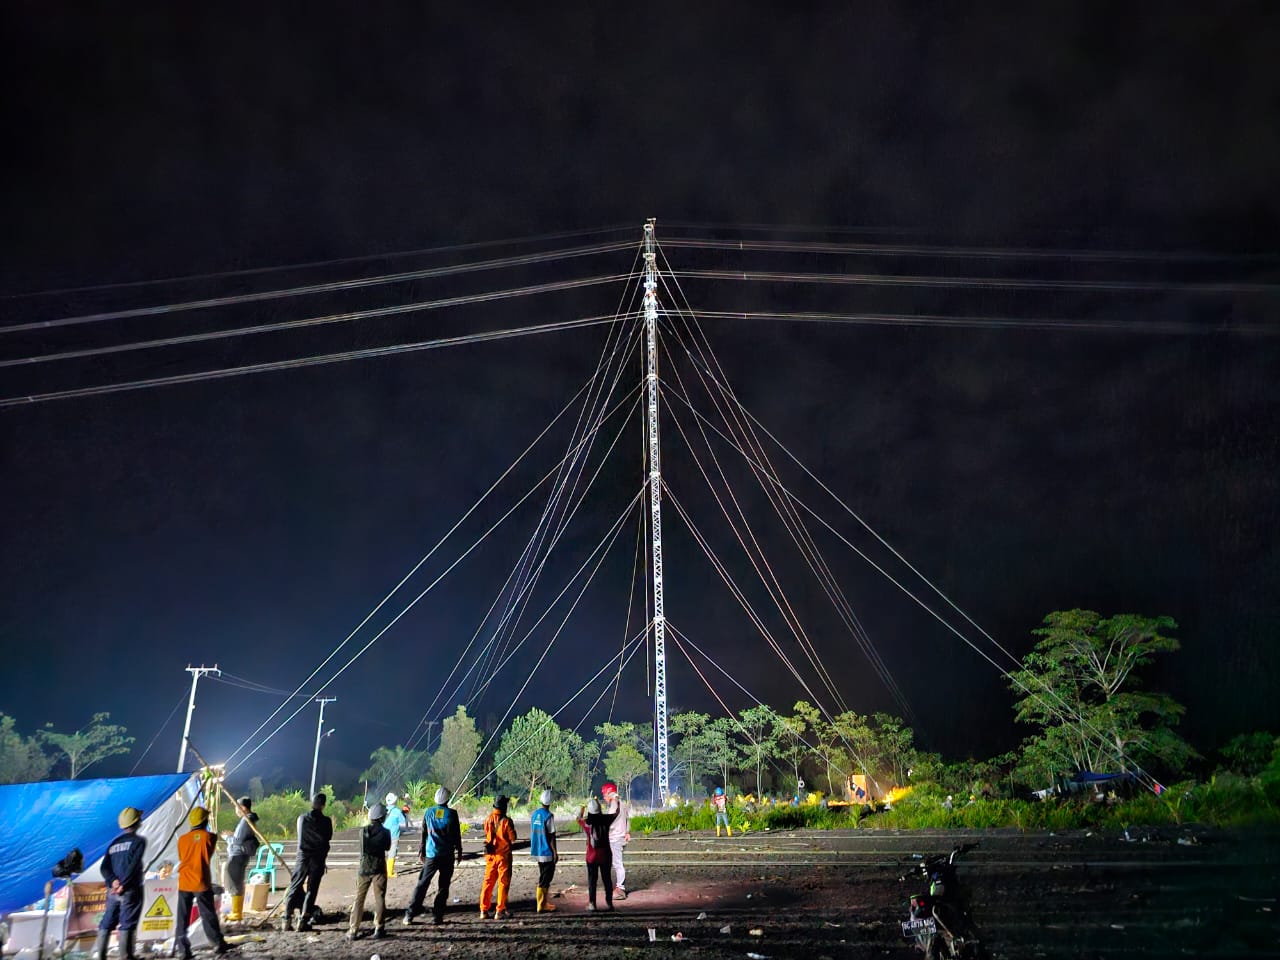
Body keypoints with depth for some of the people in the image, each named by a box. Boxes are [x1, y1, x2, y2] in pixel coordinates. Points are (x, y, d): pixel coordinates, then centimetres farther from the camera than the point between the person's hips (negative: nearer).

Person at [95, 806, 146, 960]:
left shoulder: (114, 843, 14)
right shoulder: (138, 841, -6)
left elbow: (104, 867, 6)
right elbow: (134, 865, -16)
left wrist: (113, 881, -6)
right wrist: (123, 885, -11)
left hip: (113, 890, 6)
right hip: (130, 890, -6)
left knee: (107, 922, 13)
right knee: (127, 923, -3)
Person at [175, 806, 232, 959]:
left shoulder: (182, 839, 5)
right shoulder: (209, 837, -5)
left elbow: (181, 858, 14)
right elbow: (208, 855, 7)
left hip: (184, 883, 3)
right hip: (201, 883, -3)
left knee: (182, 918, 6)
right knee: (208, 915, 6)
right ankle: (218, 944, 14)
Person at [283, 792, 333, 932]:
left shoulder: (302, 818, 1)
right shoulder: (326, 821, -7)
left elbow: (300, 835, 14)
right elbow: (329, 837, 5)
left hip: (303, 856, 2)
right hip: (318, 859, -2)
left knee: (294, 888, 10)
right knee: (312, 890, 5)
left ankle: (287, 920, 4)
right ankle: (303, 922, 2)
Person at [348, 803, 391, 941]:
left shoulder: (363, 831, -4)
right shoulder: (385, 832, -10)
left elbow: (363, 846, 11)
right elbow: (387, 848, 5)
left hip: (364, 869, 2)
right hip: (379, 869, -2)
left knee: (359, 899, 8)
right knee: (379, 899, 7)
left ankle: (353, 930, 7)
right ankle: (378, 929, 7)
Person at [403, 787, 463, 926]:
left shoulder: (429, 813, 2)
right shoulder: (452, 813, -5)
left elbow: (423, 834, 9)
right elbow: (457, 835, 0)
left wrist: (421, 851, 19)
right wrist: (459, 852, 11)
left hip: (431, 854, 2)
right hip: (447, 855, -2)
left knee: (422, 884, 8)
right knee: (443, 886, 7)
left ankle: (410, 914, 2)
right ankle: (437, 916, 5)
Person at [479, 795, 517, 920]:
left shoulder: (488, 819, -1)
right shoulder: (506, 821, -16)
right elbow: (513, 838, -9)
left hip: (490, 855, 5)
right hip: (503, 855, -5)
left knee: (488, 882, 12)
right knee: (503, 883, 4)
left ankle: (484, 910, 13)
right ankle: (500, 911, 4)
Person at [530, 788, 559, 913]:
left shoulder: (534, 814, 5)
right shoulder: (549, 816, -16)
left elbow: (532, 833, 12)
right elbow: (551, 836, -15)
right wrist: (555, 852, -7)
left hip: (536, 851, 7)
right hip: (547, 852, -7)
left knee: (544, 877, 18)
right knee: (545, 879, -1)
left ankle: (545, 903, 23)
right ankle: (541, 906, 1)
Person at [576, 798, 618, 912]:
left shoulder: (586, 823, -13)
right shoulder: (605, 820, -12)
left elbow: (578, 818, 10)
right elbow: (616, 813, 8)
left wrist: (583, 808, 24)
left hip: (591, 856, -1)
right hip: (605, 855, 1)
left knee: (592, 880, 10)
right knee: (607, 879, 12)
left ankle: (592, 904, 12)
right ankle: (609, 903, 16)